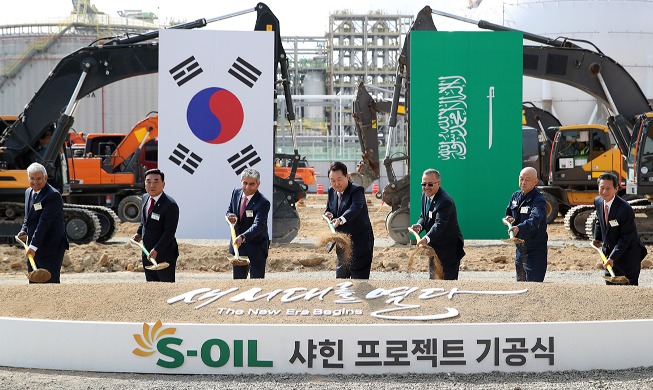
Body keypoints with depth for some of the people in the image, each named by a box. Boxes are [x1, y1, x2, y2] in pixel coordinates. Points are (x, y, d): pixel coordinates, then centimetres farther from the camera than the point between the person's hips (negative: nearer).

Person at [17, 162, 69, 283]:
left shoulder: (53, 196, -17)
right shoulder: (28, 192, 12)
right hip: (33, 247, 9)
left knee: (51, 281, -7)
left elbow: (44, 222, -23)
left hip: (50, 247, -9)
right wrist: (23, 232, 2)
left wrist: (34, 246, -28)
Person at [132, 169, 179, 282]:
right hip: (147, 252, 8)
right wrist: (139, 233, 9)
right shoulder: (145, 198, 6)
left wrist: (156, 250, -28)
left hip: (164, 254, -8)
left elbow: (169, 232, -23)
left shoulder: (170, 205, -20)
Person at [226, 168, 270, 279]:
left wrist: (243, 237, -49)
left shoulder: (263, 203, -22)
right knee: (238, 279, 15)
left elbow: (258, 225, -33)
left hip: (256, 247, -6)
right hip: (238, 244, 6)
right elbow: (229, 211, 12)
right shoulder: (236, 193, -2)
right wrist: (230, 216, -13)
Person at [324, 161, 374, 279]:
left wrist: (340, 219, -55)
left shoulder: (356, 190, -18)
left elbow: (356, 208, -36)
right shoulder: (331, 191, 5)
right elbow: (328, 210, 14)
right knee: (340, 277, 18)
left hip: (360, 244, -8)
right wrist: (328, 215, -12)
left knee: (359, 278, -8)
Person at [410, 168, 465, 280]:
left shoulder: (445, 201, -26)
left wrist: (427, 238, -53)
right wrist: (419, 225, -12)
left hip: (449, 248, -9)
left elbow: (440, 224, -37)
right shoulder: (425, 195, 2)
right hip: (434, 246, 9)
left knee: (448, 279, -6)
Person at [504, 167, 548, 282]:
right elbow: (508, 213, 22)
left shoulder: (539, 200, -17)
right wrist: (509, 219, -3)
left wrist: (519, 227, -51)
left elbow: (534, 220, -34)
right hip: (520, 249, 8)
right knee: (520, 283, 17)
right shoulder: (516, 196, 8)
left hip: (535, 251, -8)